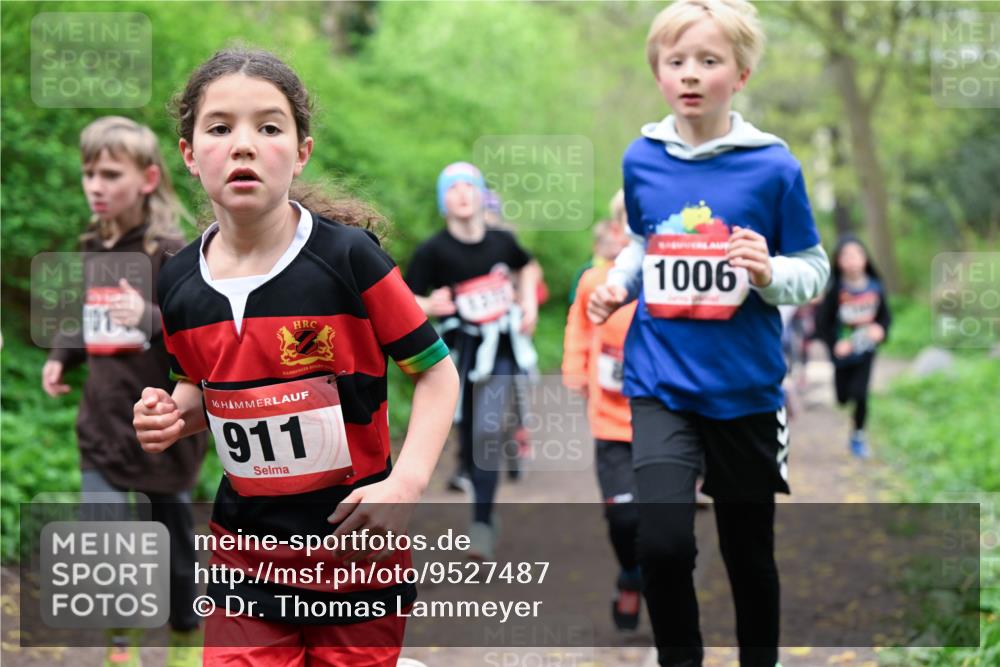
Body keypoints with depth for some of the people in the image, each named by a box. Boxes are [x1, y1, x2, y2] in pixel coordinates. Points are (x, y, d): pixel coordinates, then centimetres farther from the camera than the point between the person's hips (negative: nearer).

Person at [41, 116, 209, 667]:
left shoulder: (170, 253, -15)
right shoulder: (92, 249, 6)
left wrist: (152, 316, -37)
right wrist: (60, 357, 6)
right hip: (103, 421, 5)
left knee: (172, 534, 11)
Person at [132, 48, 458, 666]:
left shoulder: (348, 257, -15)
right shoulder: (180, 285, -2)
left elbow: (437, 370, -7)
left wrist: (404, 485, -19)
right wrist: (171, 415, -6)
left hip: (358, 553, -3)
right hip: (248, 558, 3)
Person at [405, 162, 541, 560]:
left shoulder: (501, 242, 2)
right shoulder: (432, 251, -9)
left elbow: (527, 268, 24)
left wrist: (529, 304, 11)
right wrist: (431, 306, -29)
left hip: (503, 351, 1)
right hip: (463, 352, -1)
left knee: (489, 433, -12)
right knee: (468, 439, 1)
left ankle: (482, 522, -8)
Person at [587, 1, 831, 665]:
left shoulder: (772, 166, -9)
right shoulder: (642, 160, 0)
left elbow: (814, 269, -3)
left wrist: (770, 274, -23)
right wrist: (618, 283, 0)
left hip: (746, 388, -1)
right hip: (661, 382, 1)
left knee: (749, 551, 13)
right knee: (662, 542, -16)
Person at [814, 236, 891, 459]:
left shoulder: (875, 288, -9)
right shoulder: (835, 289, -16)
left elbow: (885, 316, 4)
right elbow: (822, 323, -11)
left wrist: (881, 330, -16)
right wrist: (834, 344, -24)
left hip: (865, 350, 1)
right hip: (842, 352, -1)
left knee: (860, 394, -12)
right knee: (843, 398, 9)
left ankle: (858, 436, 11)